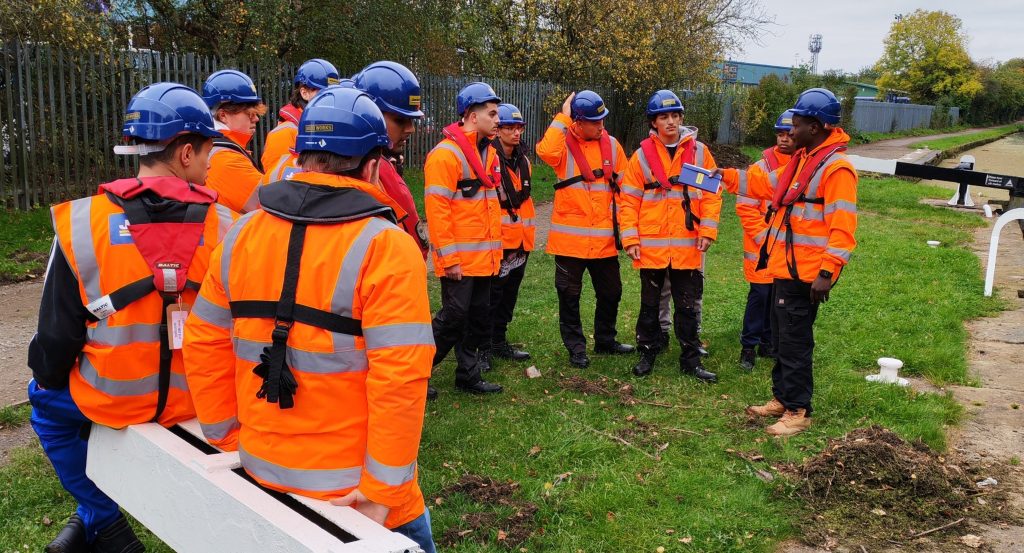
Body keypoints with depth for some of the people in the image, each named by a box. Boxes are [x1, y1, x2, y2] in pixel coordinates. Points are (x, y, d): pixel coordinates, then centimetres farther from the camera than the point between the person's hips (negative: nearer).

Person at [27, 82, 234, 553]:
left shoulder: (82, 224, -17)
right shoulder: (224, 225, -14)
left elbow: (57, 334, -8)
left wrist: (47, 378, 14)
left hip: (113, 399, -1)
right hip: (199, 399, 2)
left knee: (46, 399, 31)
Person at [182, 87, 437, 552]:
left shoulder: (241, 235, 0)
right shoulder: (384, 246, -17)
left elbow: (203, 345, 4)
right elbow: (400, 379, -23)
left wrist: (228, 438, 12)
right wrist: (383, 489, -16)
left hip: (261, 472, 5)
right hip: (352, 487, -5)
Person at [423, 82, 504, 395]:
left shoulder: (489, 152, 13)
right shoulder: (446, 154, -14)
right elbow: (436, 210, -18)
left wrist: (496, 248, 16)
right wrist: (448, 258, -19)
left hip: (485, 257, 8)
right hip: (459, 259, -8)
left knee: (479, 317, 13)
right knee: (454, 317, -5)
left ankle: (469, 375, 26)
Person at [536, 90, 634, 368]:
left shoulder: (611, 145, 5)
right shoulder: (564, 144, -6)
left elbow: (625, 187, 10)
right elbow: (546, 151, -31)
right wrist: (562, 118, -23)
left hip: (605, 238, 4)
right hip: (570, 238, -3)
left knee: (610, 292, 15)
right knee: (569, 295, 5)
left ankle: (605, 340, 34)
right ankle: (576, 348, 20)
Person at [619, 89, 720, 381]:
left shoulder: (699, 152, 2)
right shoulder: (642, 155, 0)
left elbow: (711, 193, 2)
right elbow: (629, 199, -1)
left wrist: (708, 230, -7)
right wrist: (630, 239, -7)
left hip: (688, 246, 0)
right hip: (651, 245, 0)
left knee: (688, 306, 9)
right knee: (650, 304, 12)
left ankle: (690, 360, 19)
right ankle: (647, 354, 25)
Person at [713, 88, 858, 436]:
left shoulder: (836, 168, -17)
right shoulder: (803, 158, 13)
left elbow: (842, 228, -22)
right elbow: (767, 184, 26)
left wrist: (827, 272, -26)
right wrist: (728, 177, 20)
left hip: (804, 274, -10)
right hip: (784, 267, 10)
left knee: (794, 342, -2)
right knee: (781, 338, 18)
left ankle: (798, 411, 9)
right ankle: (782, 398, 31)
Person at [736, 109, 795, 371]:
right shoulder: (762, 167, -9)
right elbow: (745, 206, -9)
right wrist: (763, 236, -12)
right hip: (762, 249, -3)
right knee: (760, 295, 0)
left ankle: (768, 343, 27)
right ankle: (749, 346, 14)